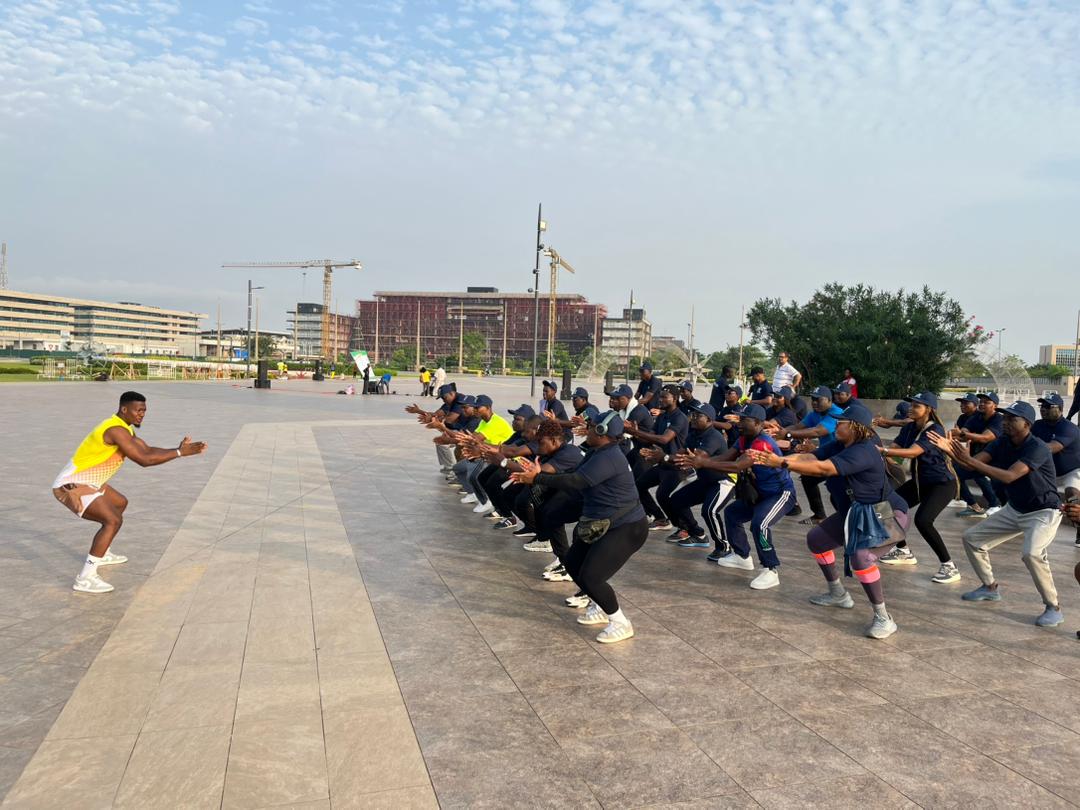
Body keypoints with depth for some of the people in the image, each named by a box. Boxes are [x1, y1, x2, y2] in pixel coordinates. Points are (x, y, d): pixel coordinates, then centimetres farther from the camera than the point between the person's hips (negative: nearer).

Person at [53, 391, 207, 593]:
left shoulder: (123, 427, 9)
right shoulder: (116, 429, -24)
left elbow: (148, 450, 9)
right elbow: (144, 459, -28)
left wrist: (178, 449, -4)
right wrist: (180, 453, -25)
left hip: (84, 481, 11)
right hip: (71, 485, -11)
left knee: (120, 503, 28)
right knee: (113, 520, -23)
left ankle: (103, 554, 41)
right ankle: (85, 578, -22)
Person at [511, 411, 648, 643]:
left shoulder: (608, 458, -25)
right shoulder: (598, 454, 8)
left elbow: (574, 482, -28)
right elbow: (574, 477, 6)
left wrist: (537, 479, -20)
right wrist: (539, 474, -2)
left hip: (626, 528, -11)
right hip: (603, 525, 11)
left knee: (590, 577, -14)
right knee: (572, 563, 14)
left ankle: (620, 623, 4)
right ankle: (599, 607, 31)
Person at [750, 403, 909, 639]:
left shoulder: (863, 452, -29)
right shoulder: (838, 446, -2)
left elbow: (824, 468, -39)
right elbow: (809, 457, -13)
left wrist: (782, 463, -41)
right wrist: (775, 459, -29)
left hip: (887, 515, -10)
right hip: (855, 513, 10)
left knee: (860, 556, -33)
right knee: (816, 539, 16)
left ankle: (883, 619, -17)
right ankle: (838, 594, 33)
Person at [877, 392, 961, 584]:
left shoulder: (935, 430, -25)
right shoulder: (909, 428, 0)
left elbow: (912, 452, -38)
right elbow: (893, 448, -10)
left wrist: (882, 450, -46)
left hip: (943, 483, -9)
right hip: (920, 481, 9)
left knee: (922, 520, -26)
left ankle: (949, 566, -12)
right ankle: (904, 552, 32)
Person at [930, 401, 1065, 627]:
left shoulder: (1037, 448, -26)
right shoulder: (1001, 443, -4)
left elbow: (1009, 476, -37)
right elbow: (975, 463, -14)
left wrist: (969, 460, -40)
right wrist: (951, 451, -33)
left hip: (1043, 513, -8)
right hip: (1014, 510, 8)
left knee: (1032, 554, -32)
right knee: (972, 538, 9)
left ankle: (1054, 608, -12)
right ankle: (990, 588, 27)